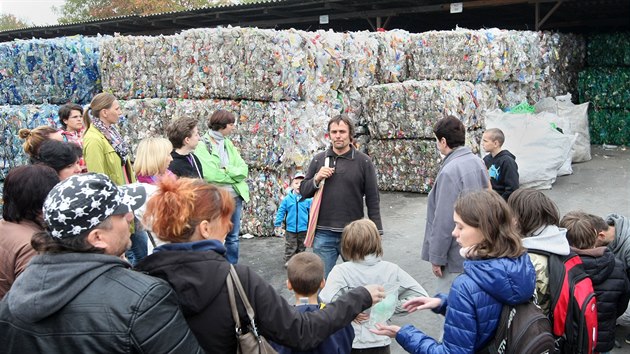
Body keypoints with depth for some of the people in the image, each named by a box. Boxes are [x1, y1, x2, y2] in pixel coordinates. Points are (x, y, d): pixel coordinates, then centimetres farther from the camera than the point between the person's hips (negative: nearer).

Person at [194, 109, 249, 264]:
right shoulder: (202, 146, -9)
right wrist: (233, 173, -7)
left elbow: (244, 169, 4)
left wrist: (226, 170, -14)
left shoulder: (228, 143, 11)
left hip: (235, 197, 6)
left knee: (233, 237, 13)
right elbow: (210, 174, -19)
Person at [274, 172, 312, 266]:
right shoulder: (287, 199, -6)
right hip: (290, 229, -1)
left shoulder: (308, 199, -6)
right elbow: (281, 212, -1)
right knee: (290, 249, 8)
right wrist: (277, 225, -1)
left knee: (301, 248, 16)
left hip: (303, 229, 1)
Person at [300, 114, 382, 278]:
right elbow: (303, 191, 11)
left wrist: (376, 232, -4)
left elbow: (373, 199, -1)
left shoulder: (363, 161, -1)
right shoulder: (319, 159, 6)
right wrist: (316, 179, -9)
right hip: (323, 234, 2)